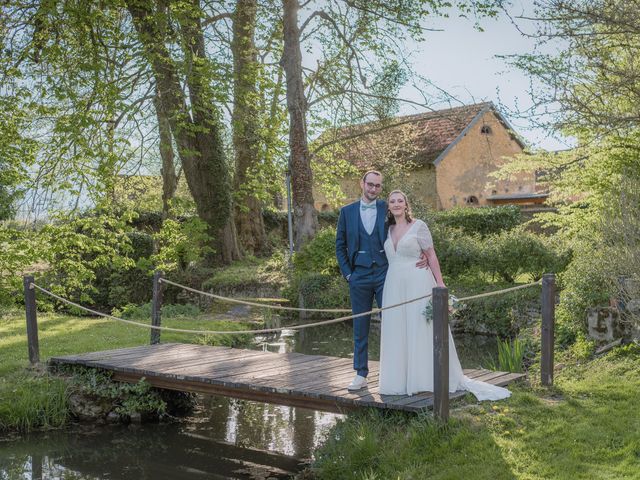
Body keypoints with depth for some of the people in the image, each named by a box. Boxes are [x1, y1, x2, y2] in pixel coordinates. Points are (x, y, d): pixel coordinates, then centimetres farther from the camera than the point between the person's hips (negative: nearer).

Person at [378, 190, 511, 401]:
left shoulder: (418, 226, -2)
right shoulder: (388, 230, 13)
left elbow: (431, 256, -3)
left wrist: (440, 284, -9)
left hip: (417, 284, -5)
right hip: (394, 286, 5)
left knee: (421, 331, 0)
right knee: (397, 334, 6)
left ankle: (424, 379, 9)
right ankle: (401, 378, 15)